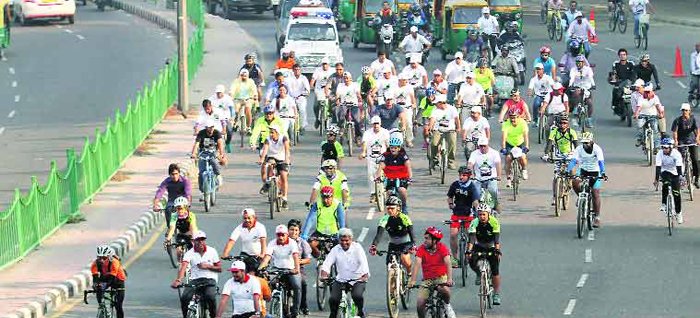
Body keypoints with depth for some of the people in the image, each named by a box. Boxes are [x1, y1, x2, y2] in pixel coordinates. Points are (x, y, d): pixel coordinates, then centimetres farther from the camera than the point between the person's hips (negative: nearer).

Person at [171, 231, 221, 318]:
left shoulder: (212, 251, 2)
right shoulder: (189, 253, -1)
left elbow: (219, 268, 8)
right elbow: (183, 267, -17)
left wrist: (208, 266, -11)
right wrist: (178, 280, -35)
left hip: (210, 279, -1)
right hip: (194, 280, 1)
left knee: (210, 297, -32)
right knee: (184, 298, -24)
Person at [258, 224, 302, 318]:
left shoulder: (292, 243, -7)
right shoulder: (272, 244, -3)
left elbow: (295, 256, -22)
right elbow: (267, 256, -17)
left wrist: (297, 268, -41)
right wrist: (260, 267, -35)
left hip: (290, 270, -2)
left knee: (297, 286, -25)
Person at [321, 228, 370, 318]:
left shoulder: (357, 248, -4)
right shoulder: (335, 250, 3)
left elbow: (363, 263, -17)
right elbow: (327, 263, -7)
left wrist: (365, 275, -35)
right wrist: (324, 275, -27)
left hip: (357, 280, -2)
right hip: (340, 280, 2)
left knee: (357, 296, -29)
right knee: (333, 299, -18)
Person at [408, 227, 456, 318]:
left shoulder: (442, 248, -11)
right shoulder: (421, 249, -8)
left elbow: (448, 263, -21)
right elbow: (417, 264, -19)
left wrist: (449, 279, -37)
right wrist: (412, 281, -33)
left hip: (441, 277, -2)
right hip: (427, 280, 2)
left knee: (444, 290, -35)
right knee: (419, 303, -13)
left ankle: (447, 305, -3)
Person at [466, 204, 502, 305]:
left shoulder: (494, 222, -23)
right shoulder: (474, 223, -21)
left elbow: (497, 238, -31)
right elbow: (471, 238, -31)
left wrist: (497, 251, -45)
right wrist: (468, 251, -45)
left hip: (491, 248, -1)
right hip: (479, 246, 1)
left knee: (495, 270, -13)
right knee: (472, 261, -25)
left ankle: (497, 295, -2)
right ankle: (479, 274, 8)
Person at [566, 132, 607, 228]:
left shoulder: (597, 149, -20)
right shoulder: (579, 149, -15)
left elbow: (601, 162, -30)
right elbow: (573, 161, -24)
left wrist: (603, 173, -46)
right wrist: (568, 171, -40)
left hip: (595, 172, -2)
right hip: (583, 170, 2)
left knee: (596, 194, -9)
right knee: (575, 182, -29)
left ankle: (597, 217, -1)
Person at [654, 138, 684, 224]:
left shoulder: (676, 154, -26)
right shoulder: (660, 154, -21)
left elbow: (679, 168, -31)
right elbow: (658, 168, -25)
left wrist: (681, 178, -42)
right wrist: (656, 180, -34)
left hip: (675, 173, -1)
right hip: (665, 172, 1)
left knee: (676, 192, -8)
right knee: (665, 184, -32)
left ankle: (678, 212, 10)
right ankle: (664, 204, -20)